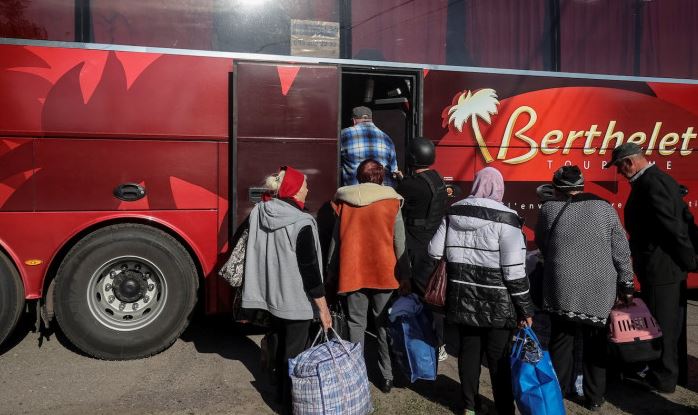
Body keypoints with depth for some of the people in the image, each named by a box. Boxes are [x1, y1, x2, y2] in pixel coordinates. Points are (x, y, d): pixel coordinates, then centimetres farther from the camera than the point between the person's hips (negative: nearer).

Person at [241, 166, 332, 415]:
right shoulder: (301, 224, -23)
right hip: (296, 300, -7)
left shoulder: (259, 213, -3)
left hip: (272, 295, 7)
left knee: (282, 346, 24)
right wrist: (323, 308, -12)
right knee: (294, 352, 9)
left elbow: (254, 253, 7)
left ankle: (282, 393, 41)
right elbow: (309, 269, -20)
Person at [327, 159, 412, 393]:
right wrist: (405, 276, 3)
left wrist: (332, 272, 16)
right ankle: (387, 377, 17)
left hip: (352, 273, 1)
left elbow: (336, 241, 7)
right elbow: (400, 244, -3)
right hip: (383, 273, -1)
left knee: (356, 324, 9)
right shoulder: (391, 202, -3)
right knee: (384, 324, 11)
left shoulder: (344, 202, 3)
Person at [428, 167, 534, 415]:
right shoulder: (504, 218, -14)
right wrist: (525, 308, -7)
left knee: (468, 350, 17)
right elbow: (514, 270, -15)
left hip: (462, 298, 4)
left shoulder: (452, 213, 1)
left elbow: (435, 253, 5)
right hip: (497, 303, -4)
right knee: (499, 357, 8)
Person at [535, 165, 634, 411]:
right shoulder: (604, 208, 1)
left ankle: (558, 393, 24)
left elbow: (541, 245, 9)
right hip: (600, 291, 1)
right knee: (595, 344, 14)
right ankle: (594, 398, 24)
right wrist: (626, 285, 9)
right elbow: (621, 252, 1)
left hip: (562, 290, -1)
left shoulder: (549, 209, -2)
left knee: (561, 341, 14)